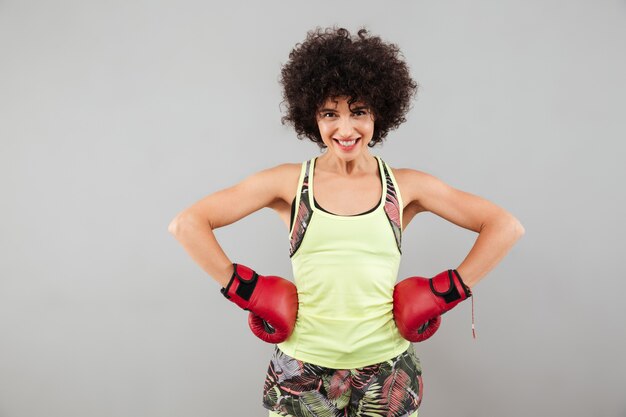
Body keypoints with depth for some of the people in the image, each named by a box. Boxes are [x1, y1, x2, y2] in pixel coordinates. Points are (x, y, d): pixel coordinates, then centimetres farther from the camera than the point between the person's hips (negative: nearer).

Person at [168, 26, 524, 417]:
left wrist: (447, 292, -4)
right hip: (301, 373, 0)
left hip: (387, 372, 1)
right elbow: (188, 224, -5)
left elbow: (506, 226, 2)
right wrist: (245, 290, -8)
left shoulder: (407, 186, -1)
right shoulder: (288, 182, -3)